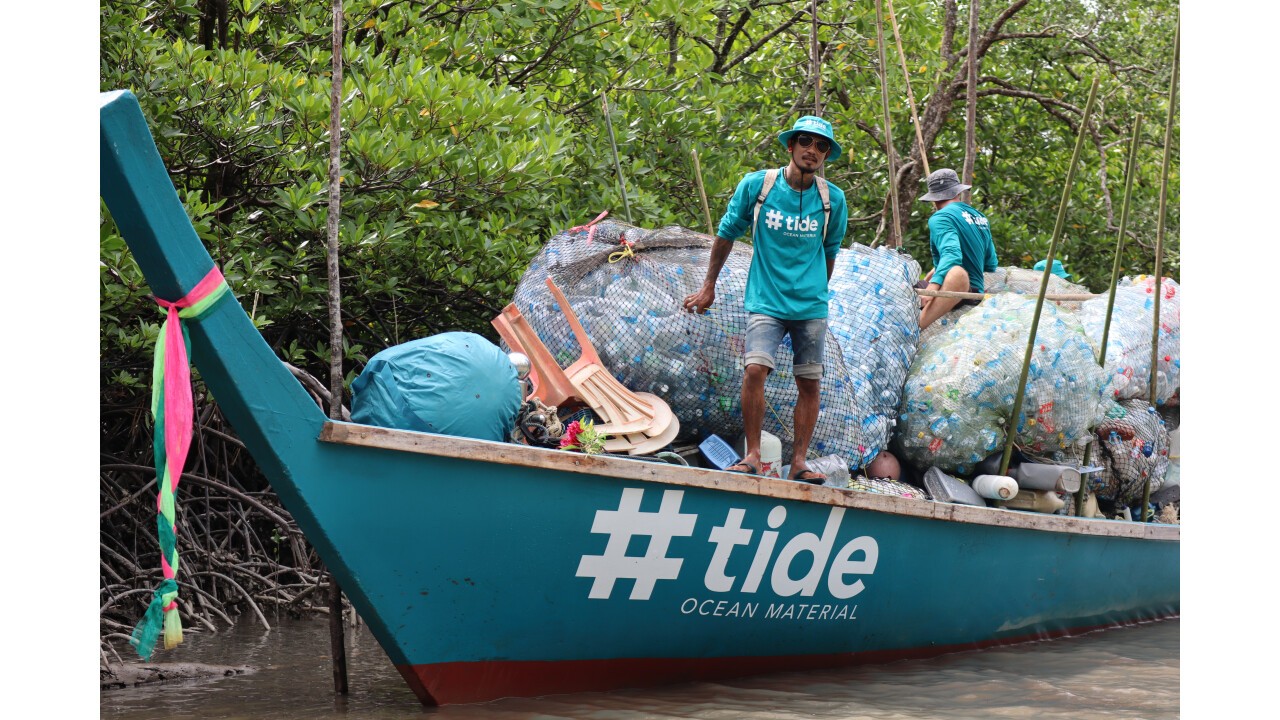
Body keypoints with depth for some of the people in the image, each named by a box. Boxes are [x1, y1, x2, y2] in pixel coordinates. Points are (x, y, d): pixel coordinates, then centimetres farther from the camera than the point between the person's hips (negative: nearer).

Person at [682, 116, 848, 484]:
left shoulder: (833, 199, 0)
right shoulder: (756, 185, -4)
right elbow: (727, 233, 8)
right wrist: (709, 285, 13)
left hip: (811, 305, 2)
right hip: (765, 300, -2)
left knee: (809, 383, 3)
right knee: (755, 369, -18)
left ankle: (798, 462, 12)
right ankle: (752, 456, -8)